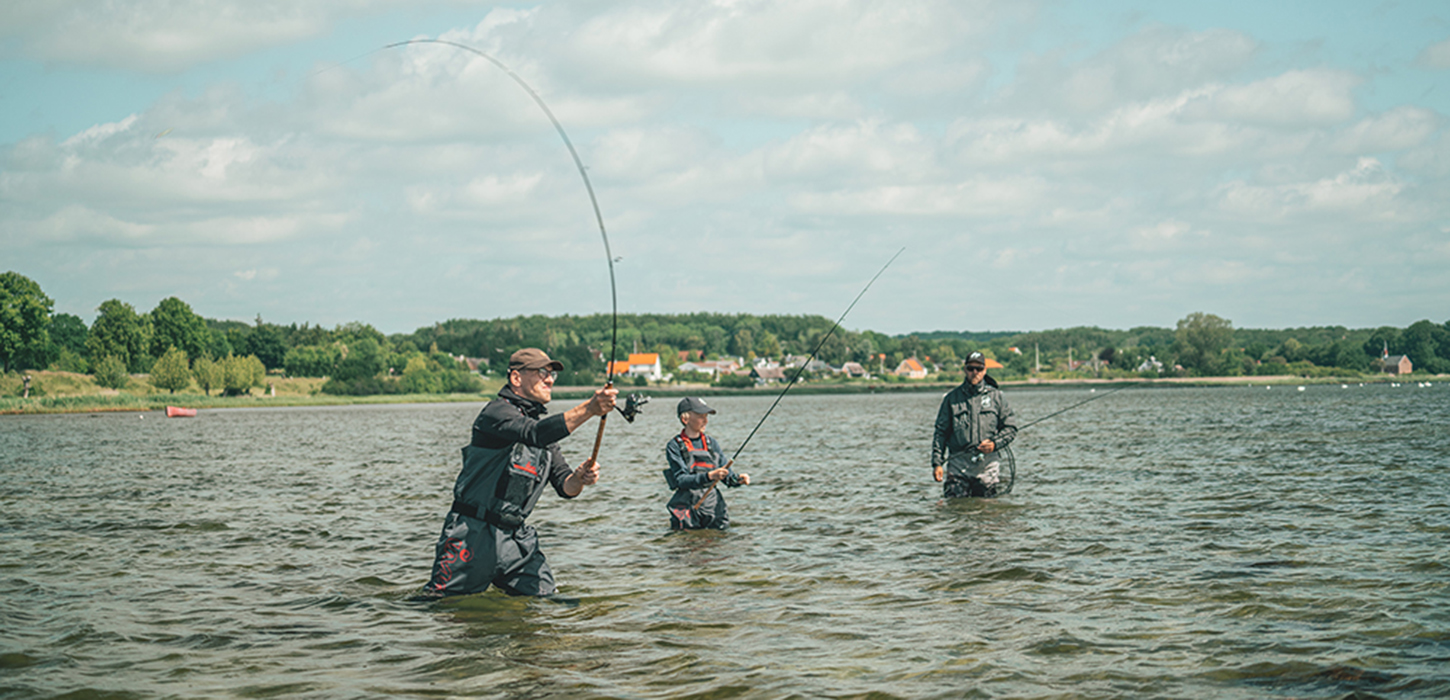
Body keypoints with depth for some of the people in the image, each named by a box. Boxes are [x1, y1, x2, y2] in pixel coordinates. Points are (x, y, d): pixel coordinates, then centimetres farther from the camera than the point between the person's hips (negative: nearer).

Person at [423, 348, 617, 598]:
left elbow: (565, 486, 8)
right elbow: (536, 433, -32)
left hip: (515, 538, 7)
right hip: (473, 534, -7)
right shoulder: (497, 412, -11)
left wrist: (579, 478, -16)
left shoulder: (544, 424, 15)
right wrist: (589, 408, -41)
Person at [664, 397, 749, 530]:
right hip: (687, 507, -4)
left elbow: (727, 476, 11)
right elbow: (681, 480, -16)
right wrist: (709, 476, -29)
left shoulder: (712, 443, 11)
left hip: (714, 506, 4)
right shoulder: (674, 446, -5)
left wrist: (738, 479, -12)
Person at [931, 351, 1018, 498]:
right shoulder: (952, 398, 8)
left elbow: (1010, 428, 10)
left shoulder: (996, 396, 10)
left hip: (987, 465, 1)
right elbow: (941, 432, 6)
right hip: (958, 465, 0)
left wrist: (995, 444, -9)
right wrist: (937, 463, -3)